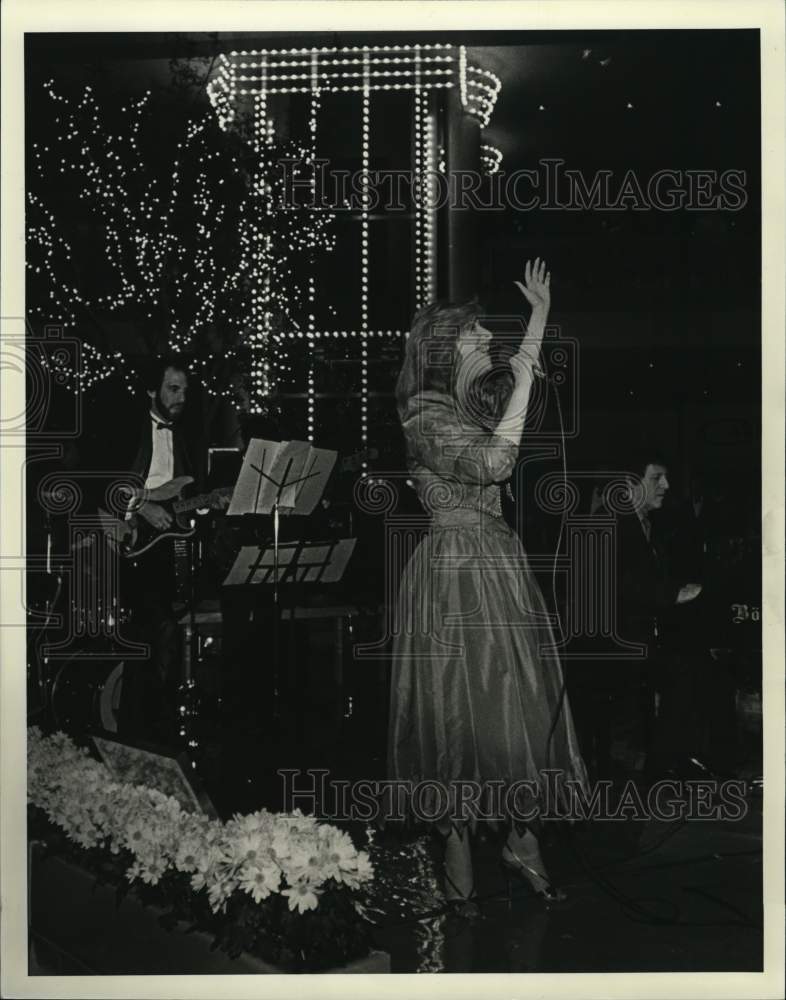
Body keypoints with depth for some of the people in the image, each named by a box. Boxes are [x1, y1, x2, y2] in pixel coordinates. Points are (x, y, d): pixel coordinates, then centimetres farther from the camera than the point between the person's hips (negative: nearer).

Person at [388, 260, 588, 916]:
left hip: (500, 566, 8)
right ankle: (459, 850, 11)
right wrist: (522, 384, -15)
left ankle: (522, 841, 19)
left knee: (519, 703, 7)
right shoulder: (426, 417, -11)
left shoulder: (475, 405, 13)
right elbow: (494, 462, -24)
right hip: (455, 571, -8)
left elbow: (524, 375, 32)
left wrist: (541, 314, 29)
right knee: (458, 706, -2)